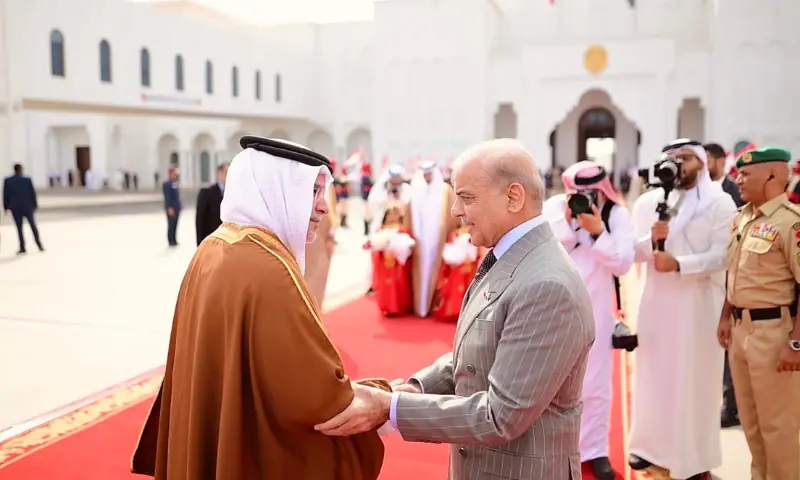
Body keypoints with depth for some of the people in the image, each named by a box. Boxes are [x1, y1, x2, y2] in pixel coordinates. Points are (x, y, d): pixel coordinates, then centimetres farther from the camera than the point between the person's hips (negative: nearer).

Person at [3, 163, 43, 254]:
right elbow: (32, 193, -4)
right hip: (27, 206, 0)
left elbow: (5, 195, 0)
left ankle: (22, 247, 1)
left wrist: (6, 206, 9)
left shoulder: (7, 181, -3)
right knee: (33, 225, 11)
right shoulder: (27, 180, -7)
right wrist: (35, 205, 7)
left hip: (15, 207, 0)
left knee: (19, 227, 4)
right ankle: (39, 245, 12)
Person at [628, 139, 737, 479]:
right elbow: (633, 252, 4)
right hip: (656, 299, 3)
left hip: (699, 302, -3)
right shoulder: (648, 202, 7)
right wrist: (652, 240, -16)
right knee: (654, 373, 9)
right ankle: (652, 445, 23)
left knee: (695, 377, 2)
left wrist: (678, 264, -24)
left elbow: (720, 256, -11)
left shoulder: (720, 203, -3)